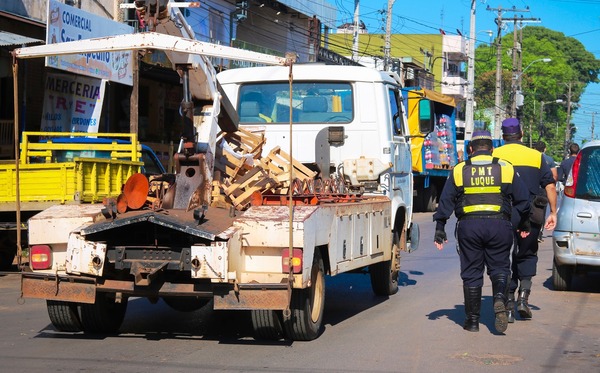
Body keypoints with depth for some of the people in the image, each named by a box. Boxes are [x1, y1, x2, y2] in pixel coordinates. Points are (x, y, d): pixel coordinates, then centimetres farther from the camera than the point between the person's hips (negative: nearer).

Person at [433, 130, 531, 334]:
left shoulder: (459, 170, 7)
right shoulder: (506, 168, 7)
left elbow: (445, 201, 5)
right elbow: (523, 199, 8)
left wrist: (440, 229, 11)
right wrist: (524, 224, 22)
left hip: (469, 226, 0)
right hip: (499, 225, 0)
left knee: (471, 273, 8)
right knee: (499, 268, 11)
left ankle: (472, 320, 10)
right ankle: (500, 299, -18)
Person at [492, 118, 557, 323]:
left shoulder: (494, 156, 3)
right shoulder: (536, 156, 7)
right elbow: (550, 185, 4)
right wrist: (553, 212, 9)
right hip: (530, 215, 1)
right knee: (527, 255, 20)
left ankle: (508, 306, 3)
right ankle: (524, 295, 3)